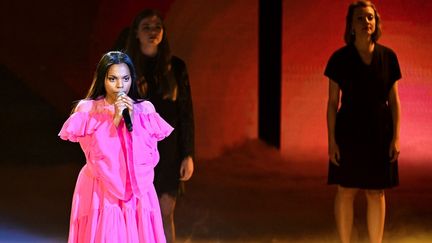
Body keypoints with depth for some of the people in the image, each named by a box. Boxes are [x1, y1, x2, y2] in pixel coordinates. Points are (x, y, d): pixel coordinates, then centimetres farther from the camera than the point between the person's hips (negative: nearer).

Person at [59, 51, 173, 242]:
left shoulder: (145, 110, 4)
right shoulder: (87, 111, -2)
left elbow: (152, 158, -2)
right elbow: (95, 154, -10)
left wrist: (132, 120, -10)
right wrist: (114, 120, -15)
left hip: (138, 193, 2)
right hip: (100, 194, -2)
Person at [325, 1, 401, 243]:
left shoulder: (388, 57, 0)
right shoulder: (339, 59, -5)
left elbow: (394, 100, 2)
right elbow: (333, 102, -3)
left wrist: (396, 137, -5)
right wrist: (331, 140, -9)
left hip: (379, 133, 2)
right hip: (349, 132, -1)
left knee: (377, 193, 6)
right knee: (346, 191, 3)